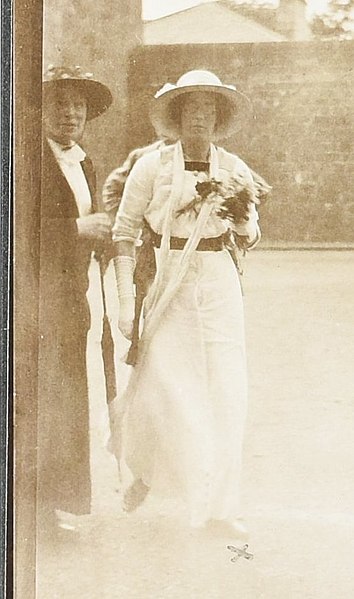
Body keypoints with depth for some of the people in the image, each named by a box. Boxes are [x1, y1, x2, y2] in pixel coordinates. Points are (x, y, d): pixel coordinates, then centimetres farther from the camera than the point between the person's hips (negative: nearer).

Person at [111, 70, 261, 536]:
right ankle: (145, 473, 27)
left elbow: (251, 239, 12)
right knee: (162, 389, -5)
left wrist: (245, 221, -12)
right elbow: (124, 234, -1)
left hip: (219, 287, 2)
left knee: (225, 396, 2)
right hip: (167, 290, -2)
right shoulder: (151, 167, -4)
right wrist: (126, 299, -8)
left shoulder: (235, 170, 4)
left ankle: (220, 504, 15)